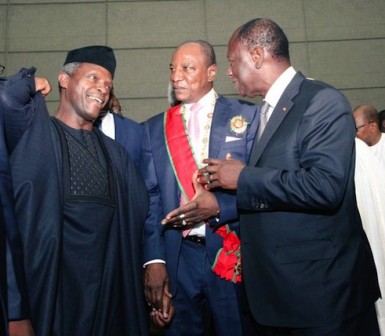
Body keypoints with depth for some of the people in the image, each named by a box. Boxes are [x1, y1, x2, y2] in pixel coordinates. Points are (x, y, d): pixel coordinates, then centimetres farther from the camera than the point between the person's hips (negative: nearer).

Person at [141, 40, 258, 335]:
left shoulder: (247, 116, 1)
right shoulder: (155, 128, 9)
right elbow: (150, 198, 4)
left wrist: (219, 205, -18)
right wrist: (153, 259, -4)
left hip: (234, 253, -2)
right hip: (178, 258, 2)